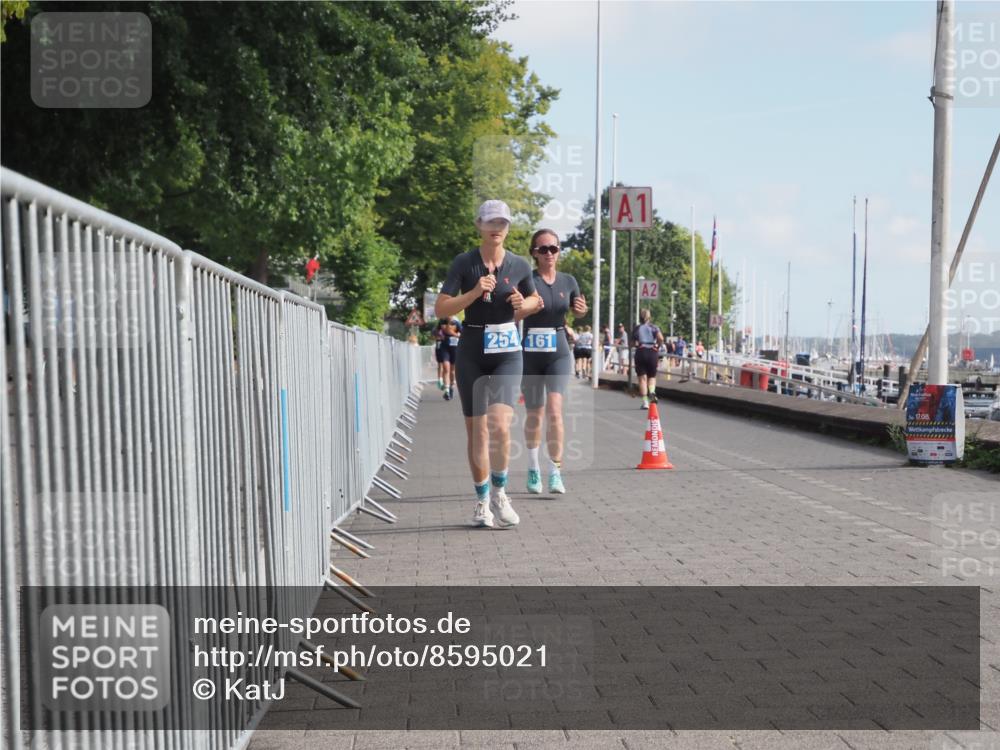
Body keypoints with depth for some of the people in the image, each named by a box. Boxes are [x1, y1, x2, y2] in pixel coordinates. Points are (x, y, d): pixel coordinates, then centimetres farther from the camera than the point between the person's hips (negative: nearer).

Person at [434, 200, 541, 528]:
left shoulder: (520, 265, 2)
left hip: (507, 351, 0)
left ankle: (499, 494, 0)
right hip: (471, 350, 0)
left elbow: (534, 301, 19)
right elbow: (441, 308, -7)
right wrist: (474, 293, -19)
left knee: (499, 424, -19)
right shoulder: (464, 263, -3)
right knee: (476, 430, 6)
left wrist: (523, 303, -3)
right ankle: (482, 501, 21)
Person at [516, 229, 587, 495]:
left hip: (559, 353, 1)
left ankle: (556, 473, -11)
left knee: (554, 410, -16)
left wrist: (582, 310, -1)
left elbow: (577, 311, 22)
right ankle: (533, 468, 31)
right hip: (530, 353, -1)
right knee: (534, 414, 11)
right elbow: (511, 316, -11)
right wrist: (526, 307, -32)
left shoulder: (568, 281, 4)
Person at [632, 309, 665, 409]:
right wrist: (657, 346, 1)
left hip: (640, 353, -1)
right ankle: (652, 391, -16)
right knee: (652, 376, 15)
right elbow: (661, 338, -14)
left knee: (642, 378, 3)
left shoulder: (637, 329, 4)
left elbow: (634, 344, -4)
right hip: (652, 353, 1)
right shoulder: (653, 327, 3)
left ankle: (645, 402, -2)